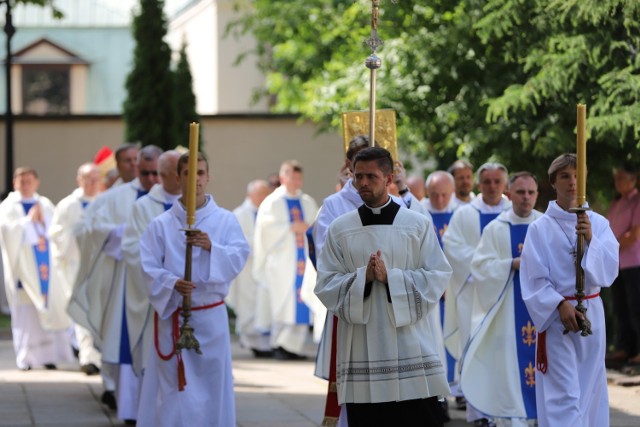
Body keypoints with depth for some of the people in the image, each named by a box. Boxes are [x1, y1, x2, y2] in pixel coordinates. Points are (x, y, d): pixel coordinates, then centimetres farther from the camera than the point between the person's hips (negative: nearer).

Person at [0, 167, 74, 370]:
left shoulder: (46, 205, 14)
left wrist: (44, 222, -8)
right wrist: (29, 220, -13)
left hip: (47, 267, 3)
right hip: (23, 268, -3)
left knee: (49, 309, -1)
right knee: (25, 313, -6)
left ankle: (49, 356, 4)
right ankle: (26, 358, -3)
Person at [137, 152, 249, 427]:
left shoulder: (225, 221, 4)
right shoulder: (161, 225, 1)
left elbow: (239, 258, -6)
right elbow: (149, 267, -4)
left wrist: (212, 247, -23)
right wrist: (172, 283, -21)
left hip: (211, 315, 1)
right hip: (172, 314, -1)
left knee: (212, 381, 4)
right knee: (173, 386, -3)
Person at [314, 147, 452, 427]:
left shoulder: (418, 225, 4)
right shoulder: (340, 230, 7)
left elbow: (436, 278, -1)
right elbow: (326, 286, 3)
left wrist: (391, 277, -13)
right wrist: (362, 278, -14)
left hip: (410, 347, -1)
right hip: (360, 349, 1)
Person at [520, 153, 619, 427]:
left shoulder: (598, 223, 5)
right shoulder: (540, 228, -3)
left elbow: (610, 270, -5)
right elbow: (534, 279, -6)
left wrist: (591, 240, -19)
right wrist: (560, 305, -19)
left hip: (592, 312, 4)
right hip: (555, 315, -3)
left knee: (590, 389, 9)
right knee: (564, 393, -10)